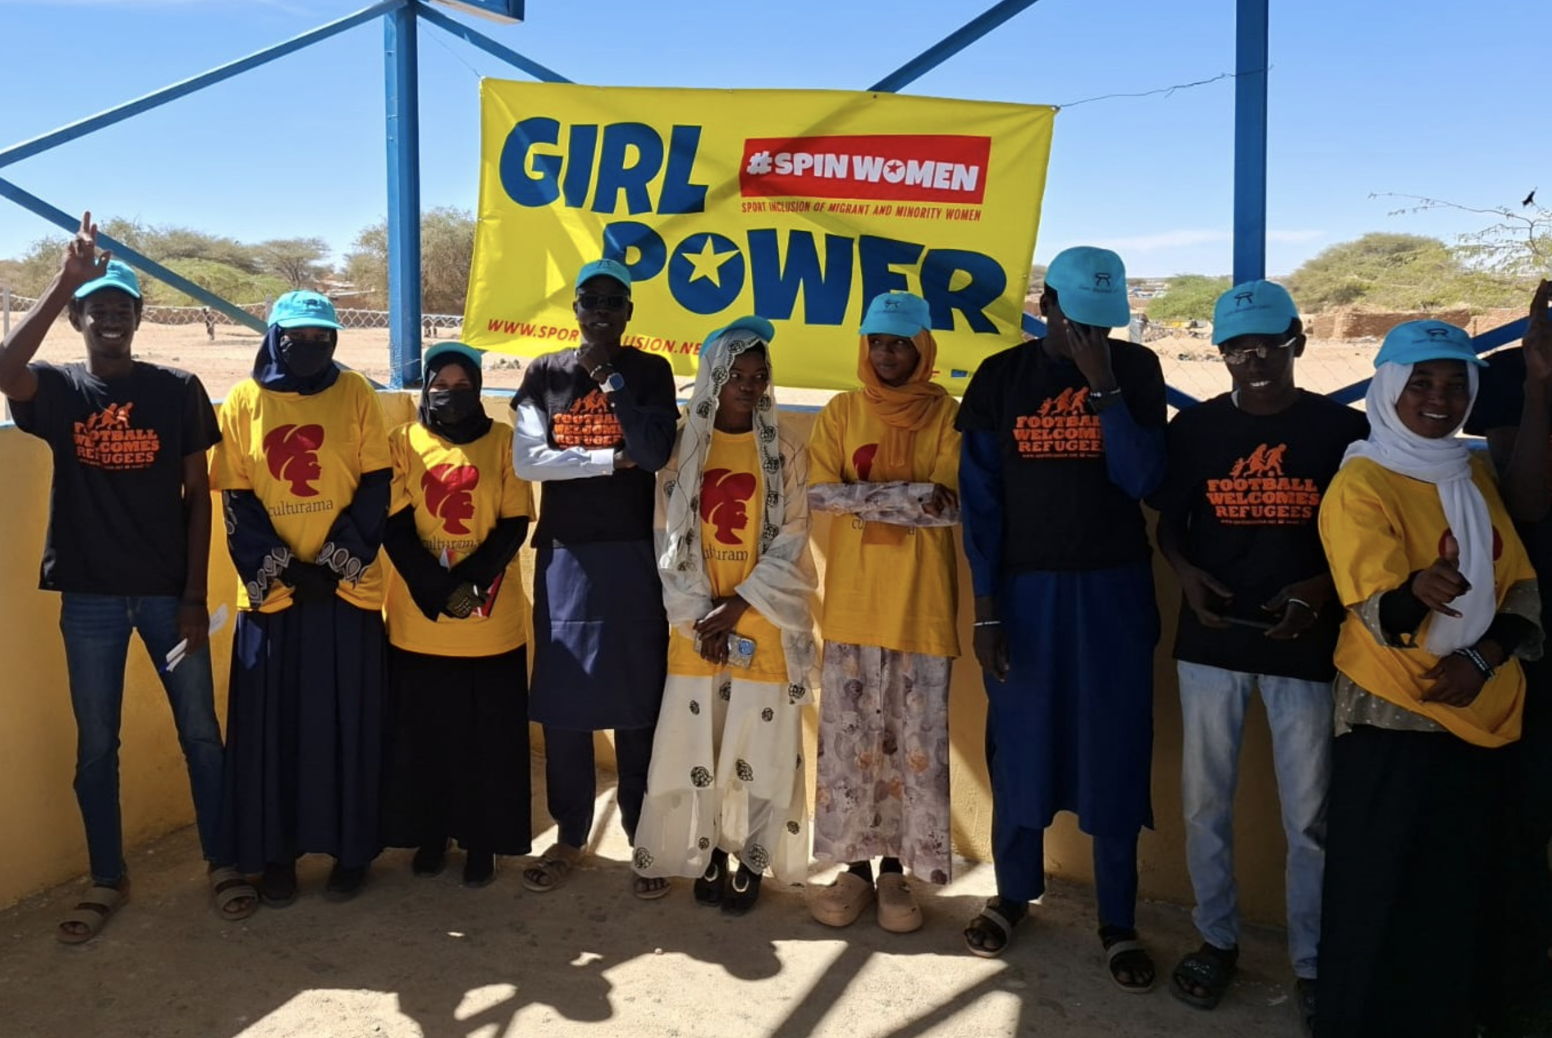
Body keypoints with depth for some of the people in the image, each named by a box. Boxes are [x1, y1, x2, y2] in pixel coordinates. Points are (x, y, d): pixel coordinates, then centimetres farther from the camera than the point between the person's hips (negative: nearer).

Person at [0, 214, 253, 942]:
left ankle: (222, 863, 22)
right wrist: (65, 279, -27)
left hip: (167, 588, 0)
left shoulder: (178, 390, -1)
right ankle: (107, 881, 25)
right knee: (96, 744, 10)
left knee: (200, 732, 7)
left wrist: (195, 593, -4)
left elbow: (198, 496, 0)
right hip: (89, 594, 1)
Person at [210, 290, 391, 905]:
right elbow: (235, 498, 2)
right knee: (270, 725, 6)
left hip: (348, 588, -1)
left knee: (348, 722, 5)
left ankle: (352, 849, 17)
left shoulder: (355, 394, 2)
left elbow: (376, 486, -1)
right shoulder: (244, 400, 4)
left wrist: (335, 564, -10)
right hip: (269, 590, 1)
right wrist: (281, 569, -9)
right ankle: (275, 854, 18)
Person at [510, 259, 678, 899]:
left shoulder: (650, 372, 3)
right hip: (565, 554, 2)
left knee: (639, 700, 2)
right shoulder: (545, 374, 7)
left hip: (634, 553, -1)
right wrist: (612, 459, -9)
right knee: (562, 700, 6)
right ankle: (569, 835, 21)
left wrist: (612, 378, -14)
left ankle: (646, 841, 15)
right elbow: (526, 461, -6)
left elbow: (655, 454, -12)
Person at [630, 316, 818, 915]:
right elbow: (670, 540, 2)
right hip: (695, 625, 2)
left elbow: (790, 543, -4)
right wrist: (699, 617, -8)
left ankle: (753, 862, 16)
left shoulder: (784, 452, 0)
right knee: (697, 742, 6)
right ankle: (709, 855, 21)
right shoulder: (683, 449, 4)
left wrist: (735, 607, -13)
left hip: (764, 623, -1)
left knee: (761, 744, 3)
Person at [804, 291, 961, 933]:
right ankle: (855, 869, 18)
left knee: (916, 740, 4)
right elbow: (818, 495, -6)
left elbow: (951, 506, -10)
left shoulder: (945, 414, 1)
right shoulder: (842, 412, 6)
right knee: (849, 736, 5)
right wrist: (911, 494, -14)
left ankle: (896, 872, 17)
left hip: (922, 603, -1)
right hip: (853, 598, 2)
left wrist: (862, 494, -13)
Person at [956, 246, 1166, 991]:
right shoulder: (1001, 378, 0)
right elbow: (981, 501, -1)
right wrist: (985, 609, -5)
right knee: (1018, 745, 9)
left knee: (1114, 753, 5)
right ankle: (1014, 893, 29)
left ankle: (1118, 922, 18)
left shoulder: (1136, 370, 0)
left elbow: (1142, 480, -11)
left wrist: (1103, 385, -18)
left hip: (1112, 590, 0)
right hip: (1025, 589, 0)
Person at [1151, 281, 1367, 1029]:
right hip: (1211, 639, 2)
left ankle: (1313, 962, 24)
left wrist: (1319, 590, -15)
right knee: (1204, 802, 10)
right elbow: (1168, 523, 9)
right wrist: (1186, 573, -11)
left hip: (1306, 645, -1)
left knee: (1309, 815, 6)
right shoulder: (1195, 427, 2)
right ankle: (1216, 939, 29)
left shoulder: (1343, 428, -2)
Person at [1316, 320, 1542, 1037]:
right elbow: (1379, 617, -17)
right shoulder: (1361, 485, -9)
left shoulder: (1477, 476, 10)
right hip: (1391, 716, -5)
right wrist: (1417, 591, -39)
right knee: (1377, 889, 0)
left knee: (1459, 888, 12)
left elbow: (1524, 589, 9)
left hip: (1479, 713, 6)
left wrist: (1482, 657, -9)